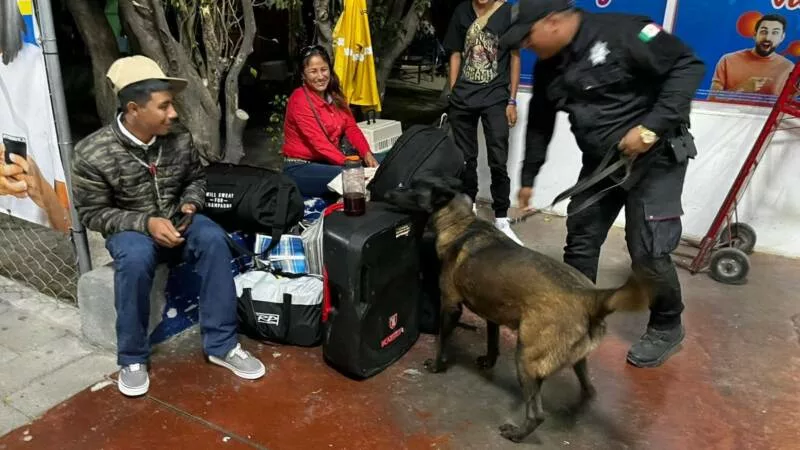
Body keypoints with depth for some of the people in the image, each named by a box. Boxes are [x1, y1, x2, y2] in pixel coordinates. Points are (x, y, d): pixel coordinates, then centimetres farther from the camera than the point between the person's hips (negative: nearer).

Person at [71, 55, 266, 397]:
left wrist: (190, 204, -12)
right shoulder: (92, 153, -17)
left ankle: (222, 345, -20)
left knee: (213, 239, -29)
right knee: (135, 259, -37)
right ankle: (132, 359, -15)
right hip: (129, 228, -3)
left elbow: (196, 178, 10)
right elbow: (93, 213, -11)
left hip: (176, 220, 3)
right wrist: (145, 223, -24)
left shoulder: (179, 138, -7)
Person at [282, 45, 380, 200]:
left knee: (373, 170, -10)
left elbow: (351, 128, 3)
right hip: (301, 169, -7)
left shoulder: (334, 95, 7)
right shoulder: (299, 99, -16)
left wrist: (366, 153, -15)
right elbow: (319, 142, -24)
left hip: (328, 162, 7)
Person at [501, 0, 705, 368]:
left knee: (648, 251, -7)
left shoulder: (620, 32, -21)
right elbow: (539, 125, 13)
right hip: (600, 162, 7)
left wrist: (653, 126, -28)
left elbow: (688, 66, -19)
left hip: (656, 155, -7)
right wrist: (528, 178, 17)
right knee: (580, 239, 8)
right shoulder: (548, 68, 2)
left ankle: (666, 328, 18)